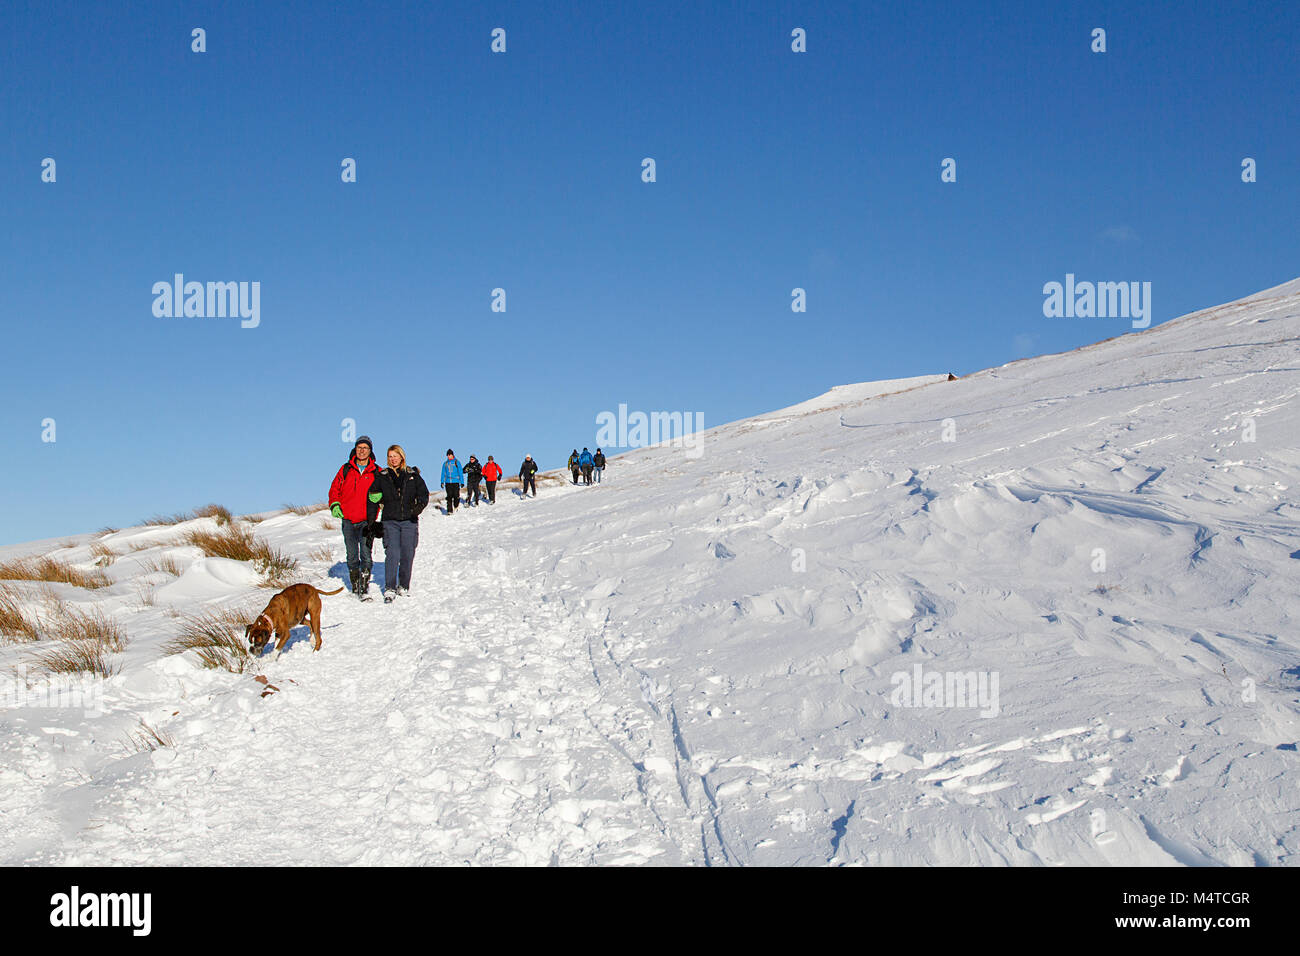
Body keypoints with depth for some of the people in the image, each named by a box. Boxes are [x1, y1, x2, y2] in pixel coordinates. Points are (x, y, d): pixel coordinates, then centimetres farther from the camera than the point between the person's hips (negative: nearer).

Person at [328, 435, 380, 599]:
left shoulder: (376, 472, 3)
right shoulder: (346, 469, 8)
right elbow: (335, 488, 14)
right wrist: (334, 505, -1)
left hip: (367, 521, -3)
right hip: (348, 519, 3)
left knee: (366, 555, -11)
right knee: (352, 556, 10)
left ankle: (364, 589, -10)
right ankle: (355, 586, 20)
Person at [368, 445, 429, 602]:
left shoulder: (413, 475, 6)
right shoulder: (382, 476, 8)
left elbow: (423, 493, 5)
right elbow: (373, 492, 12)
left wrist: (419, 505, -14)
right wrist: (375, 498, -11)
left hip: (409, 520, 1)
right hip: (390, 520, -1)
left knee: (407, 554, 3)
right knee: (392, 553, -12)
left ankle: (404, 586, 19)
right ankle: (389, 589, -10)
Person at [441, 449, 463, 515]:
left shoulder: (457, 462, 2)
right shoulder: (445, 463, 10)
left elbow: (460, 472, 2)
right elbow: (443, 473, 14)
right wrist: (442, 482, 5)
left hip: (455, 482, -2)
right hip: (448, 482, 2)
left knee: (456, 495, -5)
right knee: (449, 497, -2)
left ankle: (456, 506, 24)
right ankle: (449, 510, 0)